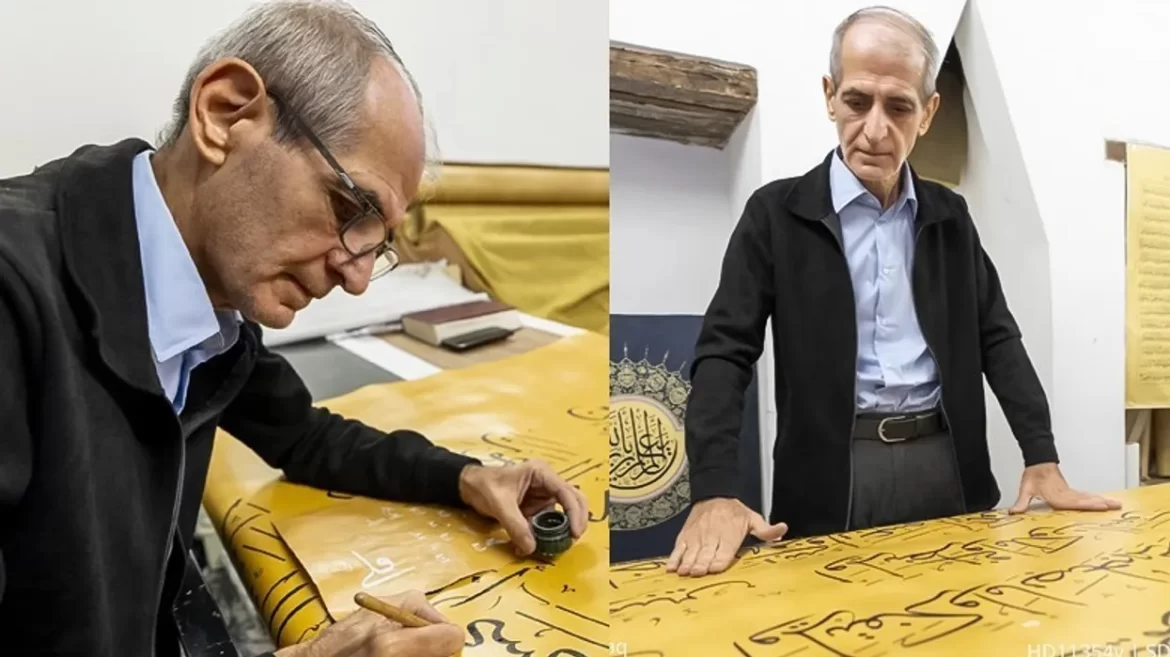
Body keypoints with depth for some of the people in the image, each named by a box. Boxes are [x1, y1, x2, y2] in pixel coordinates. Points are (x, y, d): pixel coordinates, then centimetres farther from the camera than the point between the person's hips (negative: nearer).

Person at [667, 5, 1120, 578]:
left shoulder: (949, 215, 9)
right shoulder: (777, 213, -4)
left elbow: (997, 338, 12)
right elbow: (725, 352, -10)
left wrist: (1042, 460, 1)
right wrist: (713, 493, -22)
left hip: (947, 465, 4)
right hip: (833, 473, -4)